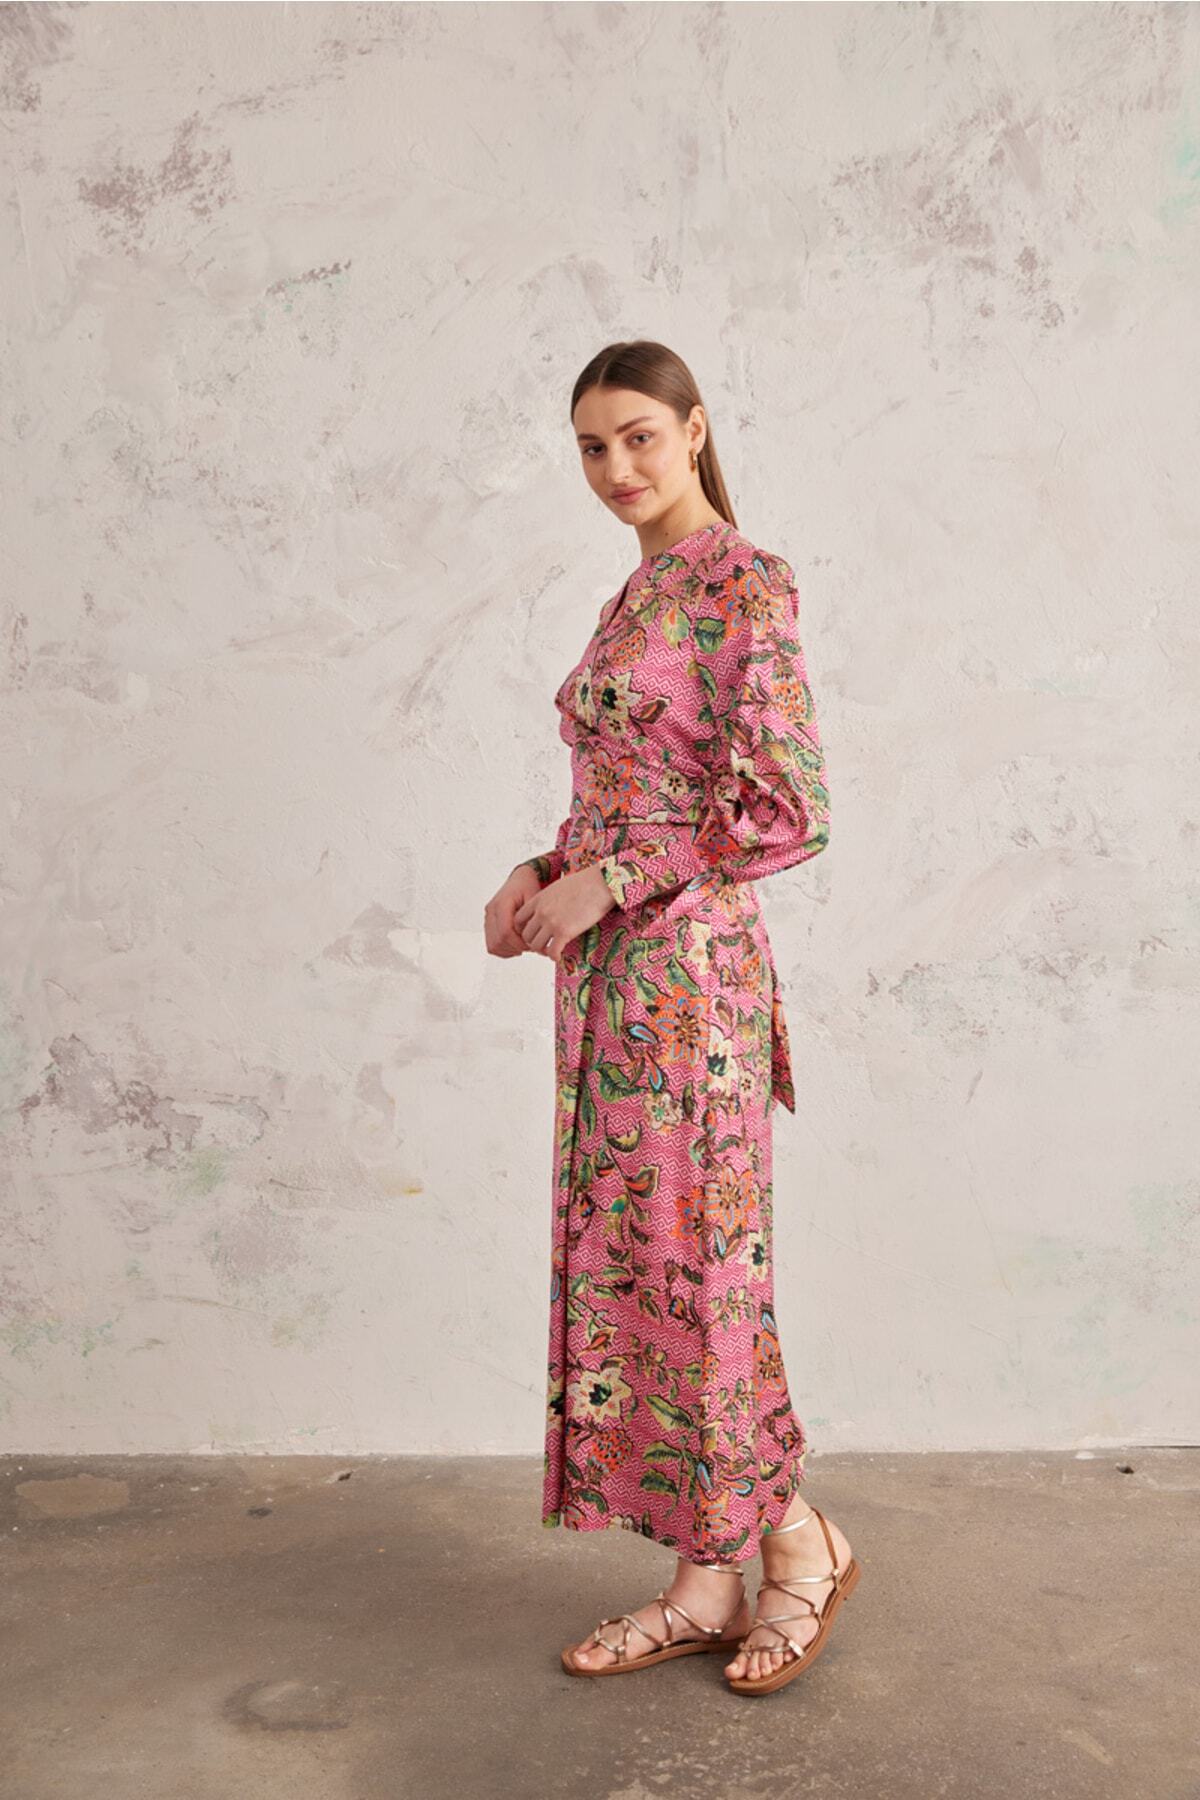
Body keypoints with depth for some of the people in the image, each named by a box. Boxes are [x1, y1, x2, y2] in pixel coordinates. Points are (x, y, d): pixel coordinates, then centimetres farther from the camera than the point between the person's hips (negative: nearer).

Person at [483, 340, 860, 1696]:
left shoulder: (747, 585, -8)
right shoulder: (631, 600, 17)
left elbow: (788, 810, -15)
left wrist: (610, 881, -15)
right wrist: (543, 872, 4)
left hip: (685, 967, -9)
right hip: (608, 972, 9)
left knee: (689, 1260, -1)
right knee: (627, 1262, 10)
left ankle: (799, 1539, 22)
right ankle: (707, 1579, 23)